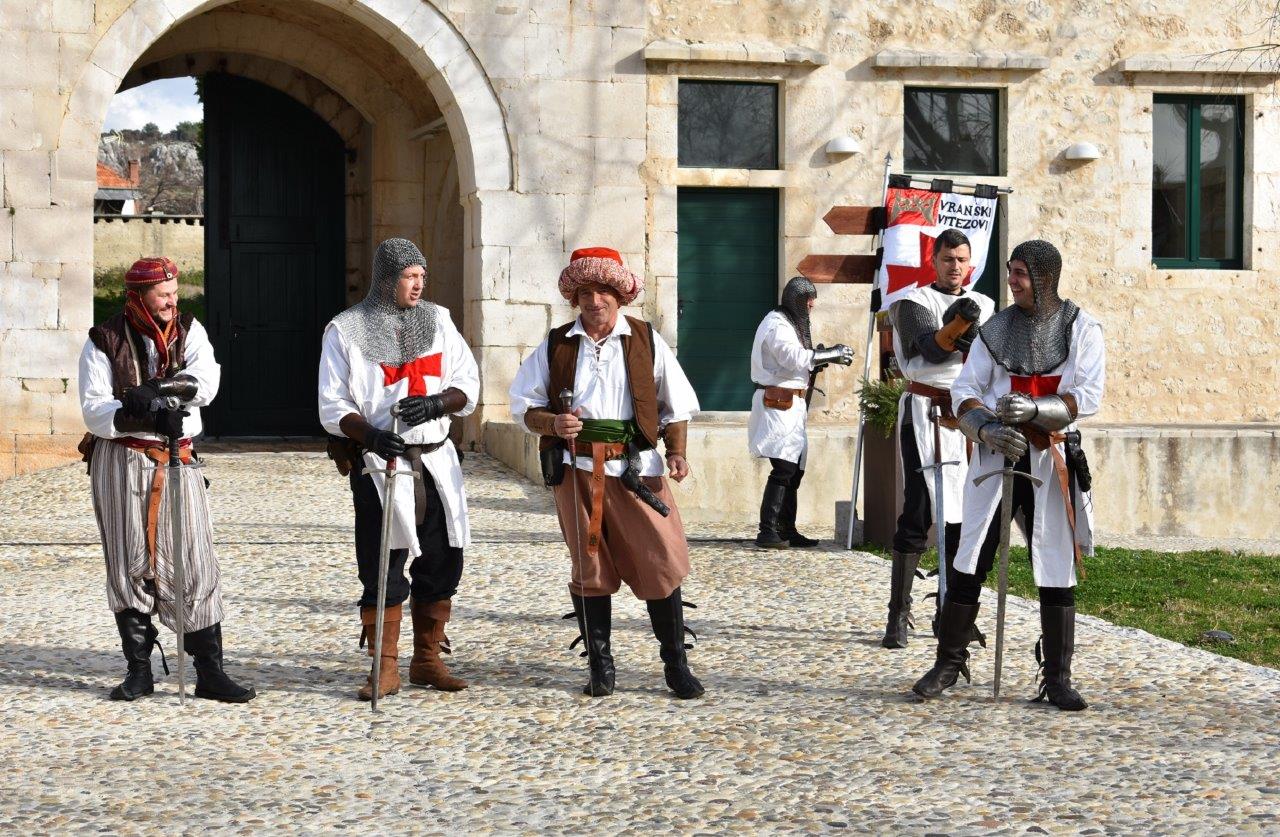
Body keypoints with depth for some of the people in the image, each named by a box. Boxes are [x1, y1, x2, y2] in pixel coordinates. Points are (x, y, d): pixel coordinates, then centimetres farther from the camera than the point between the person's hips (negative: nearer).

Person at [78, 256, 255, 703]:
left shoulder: (189, 331, 6)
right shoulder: (105, 341, -1)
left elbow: (206, 382, -12)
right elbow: (94, 411, -10)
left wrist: (153, 391, -26)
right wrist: (146, 415, -25)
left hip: (177, 460, 2)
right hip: (121, 461, -2)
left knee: (195, 563, -2)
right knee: (130, 566, 3)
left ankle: (209, 671, 1)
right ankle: (139, 669, 12)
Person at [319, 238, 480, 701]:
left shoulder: (437, 320, 10)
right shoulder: (346, 331, -2)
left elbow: (468, 384, 8)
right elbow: (332, 407, -3)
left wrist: (436, 403, -13)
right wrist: (369, 435, -21)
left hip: (436, 460, 4)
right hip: (378, 463, -4)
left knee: (442, 562, 7)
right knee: (383, 567, -5)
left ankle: (428, 660, 20)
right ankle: (385, 669, 4)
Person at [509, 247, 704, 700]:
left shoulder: (647, 341, 8)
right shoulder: (556, 345, 8)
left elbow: (676, 406, 13)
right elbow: (524, 406, 10)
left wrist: (677, 452, -2)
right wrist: (552, 423, -11)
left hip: (635, 468, -1)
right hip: (575, 469, 1)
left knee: (661, 564, -4)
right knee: (590, 568, 6)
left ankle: (676, 664, 8)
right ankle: (599, 666, 16)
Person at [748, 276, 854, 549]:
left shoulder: (788, 322, 22)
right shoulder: (777, 324, -11)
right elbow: (796, 358, -23)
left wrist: (825, 354, 5)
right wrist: (832, 355, -15)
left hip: (791, 404, 11)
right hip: (778, 403, -11)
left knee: (794, 469, 11)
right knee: (784, 467, -16)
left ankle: (787, 531, 15)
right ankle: (767, 532, -18)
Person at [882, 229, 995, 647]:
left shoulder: (983, 305, 13)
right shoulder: (915, 302, 0)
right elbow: (932, 348, -15)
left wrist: (971, 332, -20)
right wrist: (959, 323, -31)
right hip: (926, 413, -5)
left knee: (964, 515, 8)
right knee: (918, 514, -10)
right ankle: (898, 615, -8)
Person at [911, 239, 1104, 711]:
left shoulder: (1081, 329, 1)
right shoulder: (996, 329, 8)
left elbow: (1087, 397, -8)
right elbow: (964, 389, 5)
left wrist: (1034, 408, -23)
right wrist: (987, 427, -15)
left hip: (1052, 460, -2)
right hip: (995, 455, 2)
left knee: (1057, 571, 0)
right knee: (969, 564, 0)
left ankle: (1057, 679, 10)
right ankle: (948, 663, 11)